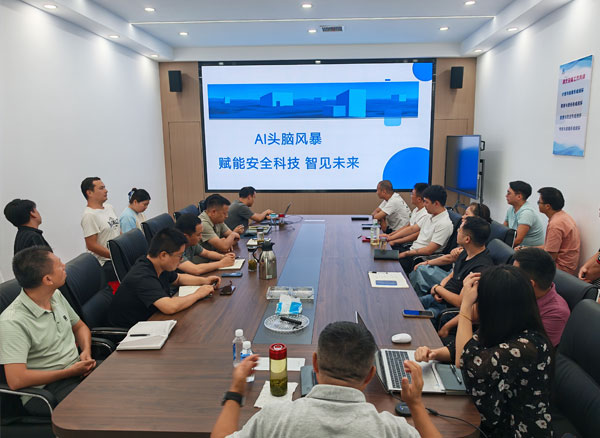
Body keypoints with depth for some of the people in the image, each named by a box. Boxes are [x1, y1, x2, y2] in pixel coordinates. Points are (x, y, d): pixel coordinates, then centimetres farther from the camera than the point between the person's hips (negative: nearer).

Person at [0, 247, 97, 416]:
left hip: (76, 368, 8)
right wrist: (69, 372, -18)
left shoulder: (56, 295, 7)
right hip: (43, 389, -8)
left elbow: (79, 326, 22)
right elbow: (16, 380, -23)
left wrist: (86, 351, 1)